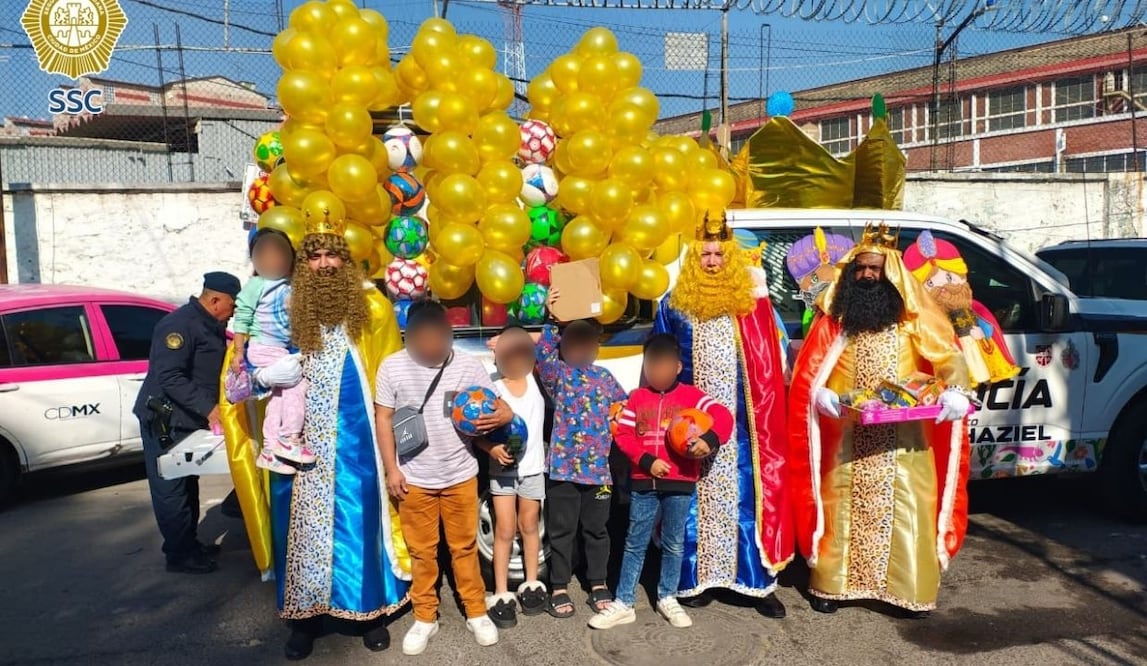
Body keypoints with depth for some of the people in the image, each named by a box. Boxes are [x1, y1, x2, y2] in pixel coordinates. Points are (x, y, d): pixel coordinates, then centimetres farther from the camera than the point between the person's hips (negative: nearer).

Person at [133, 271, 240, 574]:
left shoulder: (211, 326, 10)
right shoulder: (180, 324, -20)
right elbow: (169, 376, -28)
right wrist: (208, 408, -31)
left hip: (189, 421, 10)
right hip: (165, 421, -10)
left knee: (187, 486, 18)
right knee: (171, 490, 0)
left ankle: (189, 544, 30)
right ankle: (180, 555, 9)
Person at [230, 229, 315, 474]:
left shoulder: (291, 285, 7)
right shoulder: (256, 284, -10)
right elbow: (242, 318, -11)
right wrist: (238, 351, -13)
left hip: (281, 349, 7)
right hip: (262, 348, -7)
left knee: (279, 394, 10)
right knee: (297, 383, -17)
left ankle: (269, 451, 21)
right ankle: (289, 440, -7)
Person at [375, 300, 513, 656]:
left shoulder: (468, 365, -6)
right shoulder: (392, 367, -7)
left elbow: (498, 406, -3)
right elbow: (384, 419, 0)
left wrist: (499, 416, -28)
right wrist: (391, 469, -3)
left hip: (460, 476, 0)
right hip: (414, 479, 0)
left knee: (464, 547, 12)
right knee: (421, 552, 12)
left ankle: (476, 613, 28)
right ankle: (425, 618, 29)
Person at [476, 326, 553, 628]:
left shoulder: (536, 381, -3)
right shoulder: (494, 390, -7)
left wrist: (522, 342, -8)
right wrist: (492, 448, -24)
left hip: (532, 467, 2)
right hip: (502, 469, -1)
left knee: (529, 526, 14)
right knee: (505, 530, 1)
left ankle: (531, 585, 30)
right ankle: (501, 595, 10)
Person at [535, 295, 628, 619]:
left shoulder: (604, 377, 8)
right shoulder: (557, 374, -3)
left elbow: (624, 407, 19)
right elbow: (544, 353, -22)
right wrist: (551, 319, -26)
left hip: (598, 467, 3)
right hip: (563, 467, -3)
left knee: (597, 529, 15)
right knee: (561, 530, 7)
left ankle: (598, 586, 30)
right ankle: (559, 588, 22)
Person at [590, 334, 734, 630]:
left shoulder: (691, 395, 1)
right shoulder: (637, 397, 6)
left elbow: (723, 416, -10)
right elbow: (623, 434, 0)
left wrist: (710, 439, -30)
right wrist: (646, 461, -14)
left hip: (680, 482, -1)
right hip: (643, 481, 1)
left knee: (674, 544, 12)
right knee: (635, 544, 7)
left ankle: (667, 599, 29)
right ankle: (623, 603, 14)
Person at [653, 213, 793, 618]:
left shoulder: (754, 304, 3)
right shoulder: (675, 305, 5)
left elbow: (771, 367, 5)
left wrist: (768, 416, -2)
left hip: (741, 423, 0)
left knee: (748, 497, 3)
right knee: (694, 500, 5)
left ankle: (759, 582, 14)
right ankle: (693, 578, 17)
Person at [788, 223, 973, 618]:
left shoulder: (914, 319, 3)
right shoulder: (833, 320, 4)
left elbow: (949, 357, -3)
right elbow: (806, 375, -1)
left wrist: (956, 391, -23)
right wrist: (821, 395, -21)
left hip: (903, 442, 0)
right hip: (847, 442, 0)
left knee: (907, 514, 5)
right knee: (841, 511, 8)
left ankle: (912, 591, 20)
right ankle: (831, 585, 21)